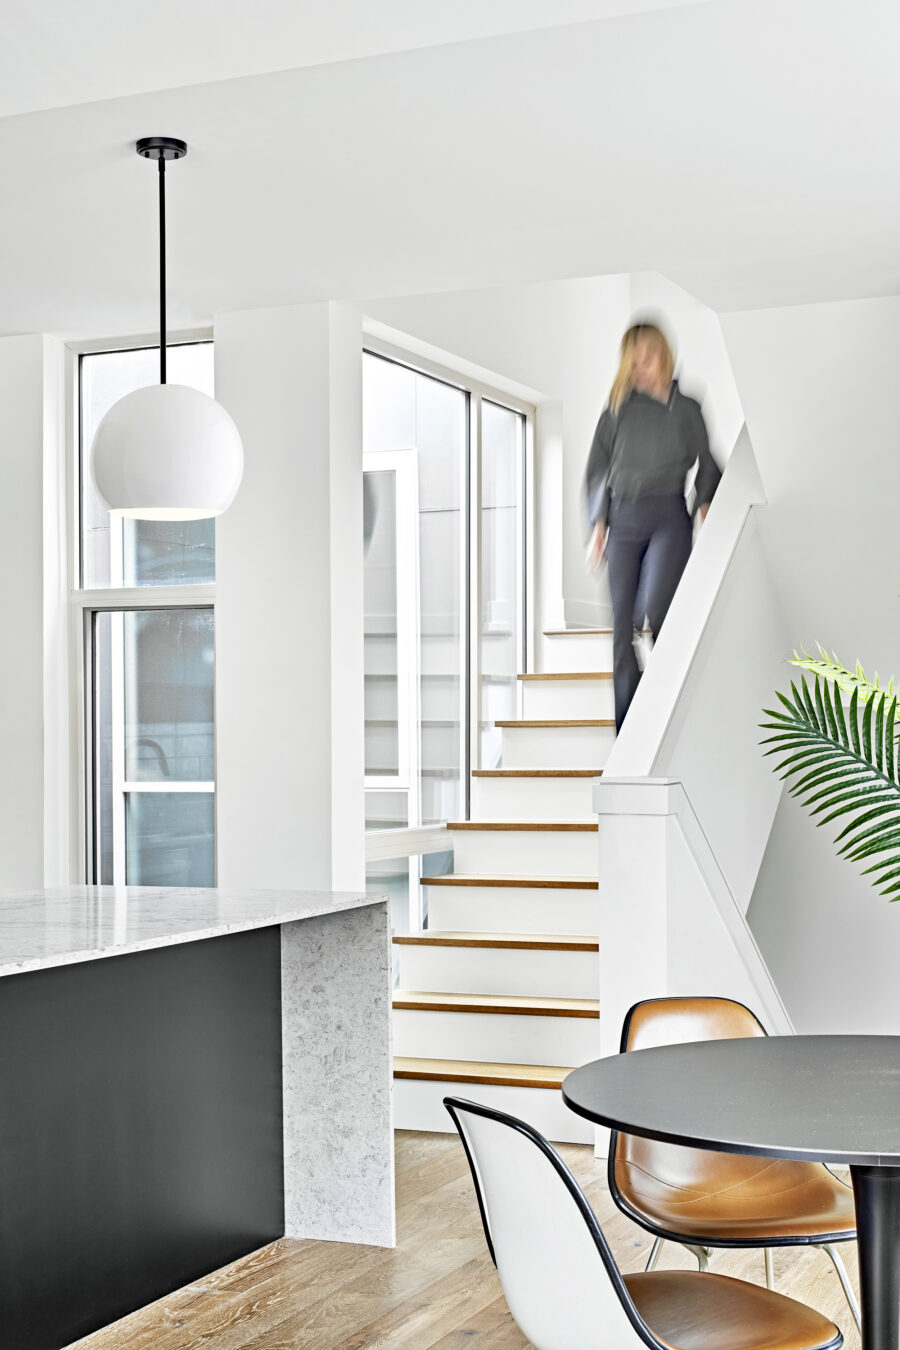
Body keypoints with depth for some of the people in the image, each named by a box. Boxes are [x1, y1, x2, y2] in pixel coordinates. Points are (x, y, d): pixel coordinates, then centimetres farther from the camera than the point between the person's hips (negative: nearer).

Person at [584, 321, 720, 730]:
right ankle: (627, 728, 5)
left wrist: (705, 505, -4)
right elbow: (597, 469, 14)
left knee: (655, 608, -23)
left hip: (668, 515, -2)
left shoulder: (686, 409, 12)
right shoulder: (617, 409, 13)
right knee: (623, 623, -2)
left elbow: (708, 464, 14)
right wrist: (598, 524, 6)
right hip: (623, 516, 2)